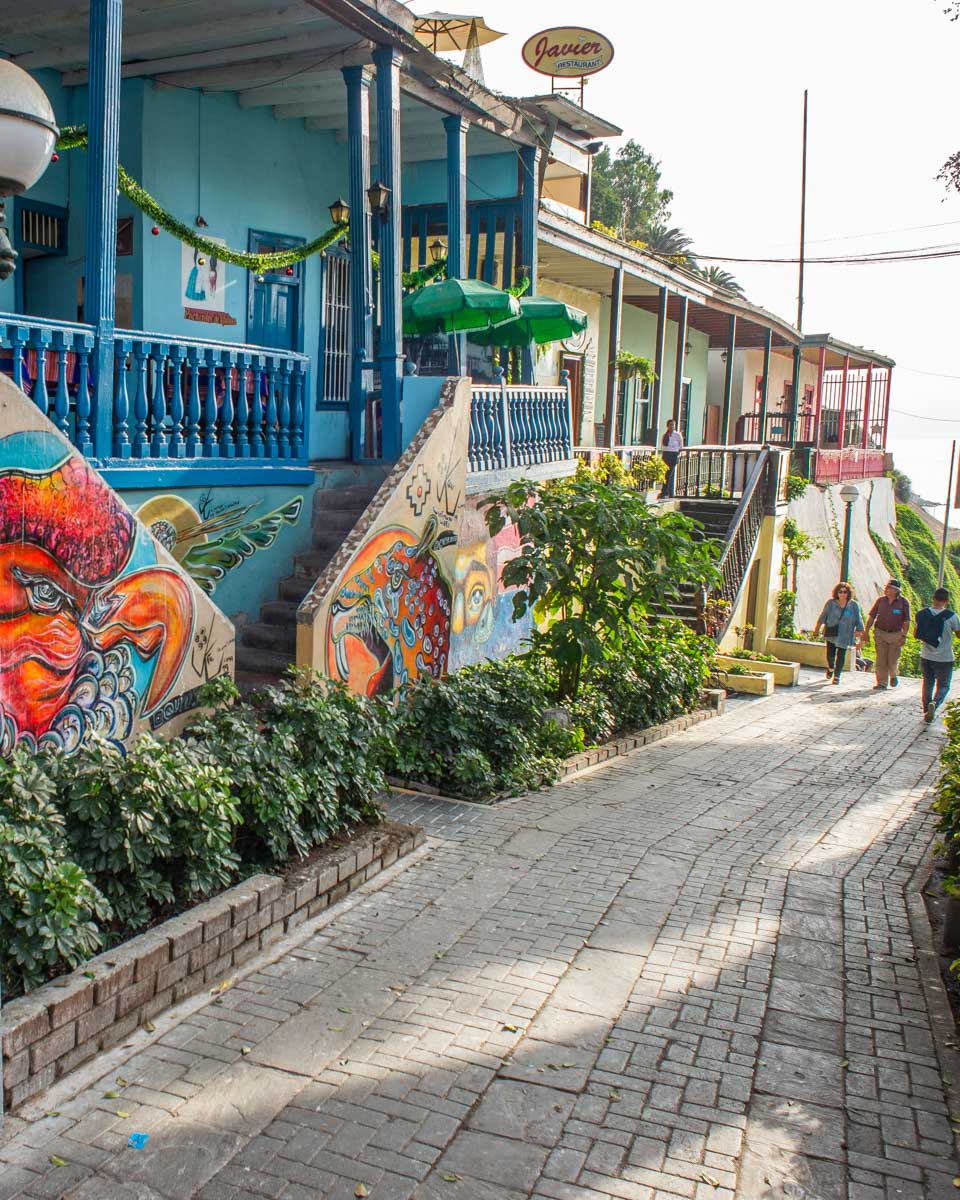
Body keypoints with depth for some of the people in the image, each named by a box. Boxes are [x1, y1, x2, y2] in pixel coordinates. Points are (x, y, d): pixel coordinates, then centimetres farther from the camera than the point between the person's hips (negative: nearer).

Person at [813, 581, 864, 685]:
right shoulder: (830, 603, -3)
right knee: (830, 654, 2)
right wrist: (816, 630, 6)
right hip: (831, 633, 0)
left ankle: (837, 675, 15)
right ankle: (830, 668, 35)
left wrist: (859, 633, 1)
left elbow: (858, 621, 4)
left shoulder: (853, 605, -2)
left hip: (844, 635, 0)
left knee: (841, 655, -1)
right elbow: (822, 617, 4)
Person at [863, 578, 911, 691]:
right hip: (880, 633, 2)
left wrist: (904, 635, -10)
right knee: (881, 659, -2)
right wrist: (866, 631, 2)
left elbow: (906, 621, -4)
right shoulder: (880, 600, 1)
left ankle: (894, 676, 34)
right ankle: (881, 683, 4)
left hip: (896, 635, -2)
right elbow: (871, 616, 6)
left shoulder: (903, 602, -5)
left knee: (893, 660, 2)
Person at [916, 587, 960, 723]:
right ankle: (934, 703, -16)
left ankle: (926, 712, 23)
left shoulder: (922, 614, -4)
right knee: (943, 686, 11)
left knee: (927, 683, 19)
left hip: (926, 657, 3)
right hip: (944, 659, -3)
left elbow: (916, 633, 6)